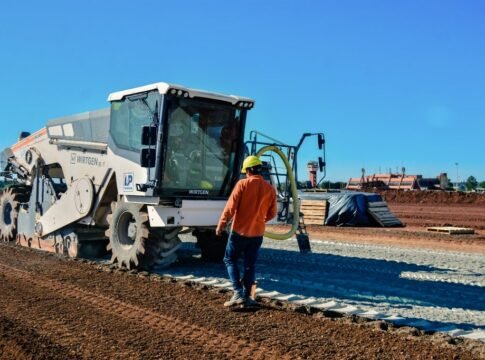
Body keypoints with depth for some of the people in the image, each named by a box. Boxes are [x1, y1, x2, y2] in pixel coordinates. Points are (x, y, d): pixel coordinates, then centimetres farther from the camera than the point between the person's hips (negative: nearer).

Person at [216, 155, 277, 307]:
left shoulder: (242, 184, -11)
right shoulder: (270, 189, 0)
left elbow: (230, 207, -12)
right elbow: (272, 214, 7)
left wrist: (221, 225, -2)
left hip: (239, 231, -3)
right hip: (257, 233, 3)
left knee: (230, 260, 11)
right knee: (250, 265, 13)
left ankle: (238, 293, 1)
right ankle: (246, 296, 17)